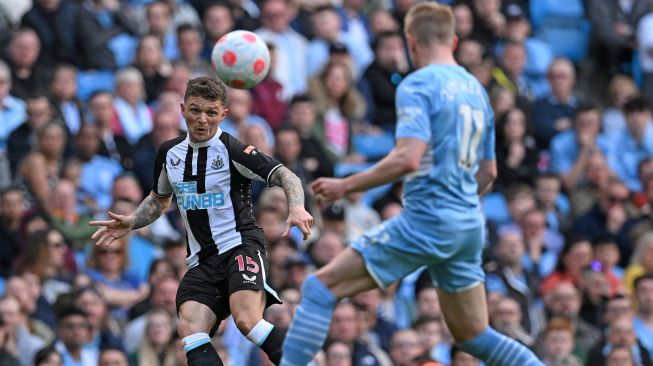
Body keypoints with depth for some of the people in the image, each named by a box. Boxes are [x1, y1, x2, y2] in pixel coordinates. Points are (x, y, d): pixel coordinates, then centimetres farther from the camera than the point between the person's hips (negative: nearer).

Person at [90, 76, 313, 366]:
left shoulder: (232, 150, -8)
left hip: (241, 246, -5)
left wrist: (296, 208, -32)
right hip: (202, 260, 5)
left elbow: (284, 176, -13)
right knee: (189, 328, -18)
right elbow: (159, 199, 29)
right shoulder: (169, 152, 11)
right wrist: (130, 223, 13)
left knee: (246, 320, -29)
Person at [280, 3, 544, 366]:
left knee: (321, 287, -5)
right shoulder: (476, 90, 15)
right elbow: (488, 173, 22)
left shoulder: (417, 85, -9)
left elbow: (407, 158, -21)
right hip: (468, 226, 8)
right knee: (474, 336, 16)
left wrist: (346, 185, -12)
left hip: (426, 219, -8)